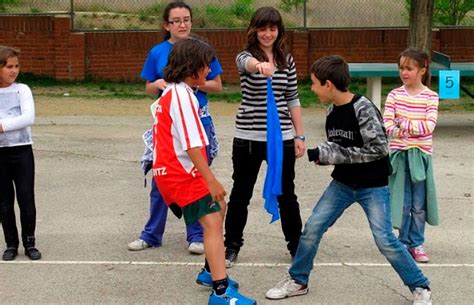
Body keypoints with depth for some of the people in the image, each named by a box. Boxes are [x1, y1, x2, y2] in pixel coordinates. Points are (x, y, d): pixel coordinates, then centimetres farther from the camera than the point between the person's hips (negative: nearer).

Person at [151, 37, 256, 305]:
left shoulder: (172, 93, 14)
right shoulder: (183, 95, -18)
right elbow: (192, 145, -24)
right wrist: (211, 180, -23)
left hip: (171, 170, 11)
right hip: (181, 173, -11)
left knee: (219, 208, 22)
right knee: (212, 221, -16)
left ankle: (213, 270, 34)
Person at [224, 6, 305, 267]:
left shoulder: (287, 60, 6)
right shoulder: (245, 56, -4)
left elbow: (293, 99, 9)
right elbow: (247, 62, -31)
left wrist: (299, 136, 5)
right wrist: (260, 65, -55)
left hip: (282, 137, 2)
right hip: (248, 137, -2)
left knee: (286, 194, 11)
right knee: (241, 193, 9)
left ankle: (296, 245, 25)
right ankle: (231, 246, 24)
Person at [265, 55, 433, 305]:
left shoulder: (363, 109, -21)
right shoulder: (332, 111, 0)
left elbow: (378, 148, -24)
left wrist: (335, 154, -22)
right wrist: (322, 153, -8)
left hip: (372, 185, -6)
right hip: (343, 183, 6)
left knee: (384, 239, -11)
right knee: (312, 228, 2)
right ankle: (297, 281, 19)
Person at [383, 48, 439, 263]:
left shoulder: (431, 97, -3)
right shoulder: (394, 95, 0)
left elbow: (429, 126, -13)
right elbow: (387, 124, -9)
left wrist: (405, 124, -19)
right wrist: (401, 133, -26)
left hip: (421, 155, 0)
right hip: (399, 154, 1)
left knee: (419, 205, 7)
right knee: (402, 202, 5)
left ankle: (417, 244, 19)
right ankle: (404, 242, 18)